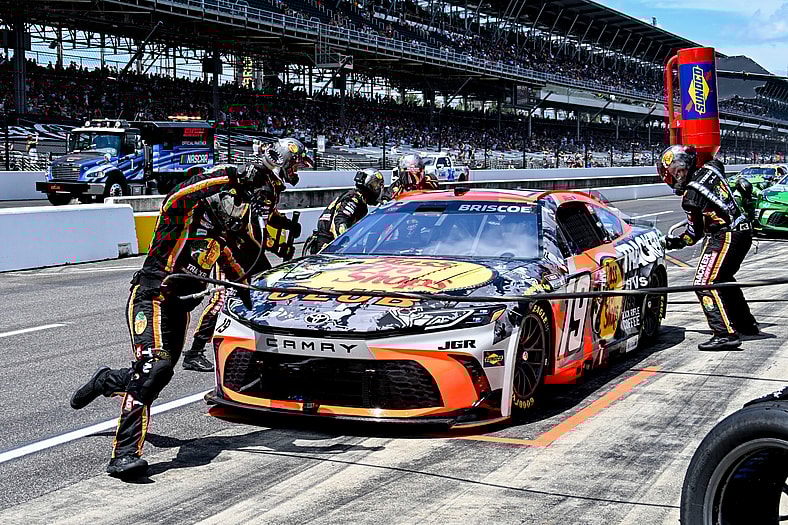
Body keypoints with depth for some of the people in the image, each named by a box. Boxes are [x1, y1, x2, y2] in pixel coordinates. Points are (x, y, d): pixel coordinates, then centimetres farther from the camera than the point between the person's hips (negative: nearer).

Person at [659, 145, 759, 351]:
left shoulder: (692, 193, -14)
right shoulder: (711, 169, 7)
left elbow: (695, 233, -7)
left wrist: (676, 243, 10)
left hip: (725, 237, -10)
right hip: (744, 232, 10)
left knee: (705, 284, -12)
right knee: (723, 279, 25)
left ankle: (725, 334, -23)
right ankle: (746, 324, 36)